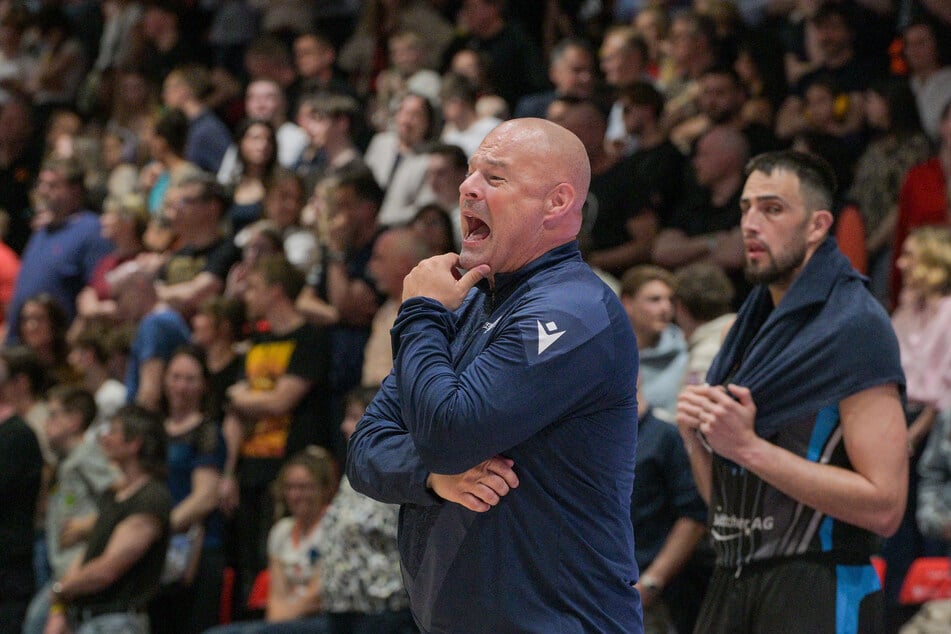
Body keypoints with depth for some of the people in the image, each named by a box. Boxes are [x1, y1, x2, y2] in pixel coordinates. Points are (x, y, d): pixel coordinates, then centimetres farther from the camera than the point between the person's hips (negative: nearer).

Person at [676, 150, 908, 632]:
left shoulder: (855, 326, -10)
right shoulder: (755, 327, 16)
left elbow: (884, 506, -18)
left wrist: (749, 447, -18)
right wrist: (695, 437, -2)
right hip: (731, 588, 7)